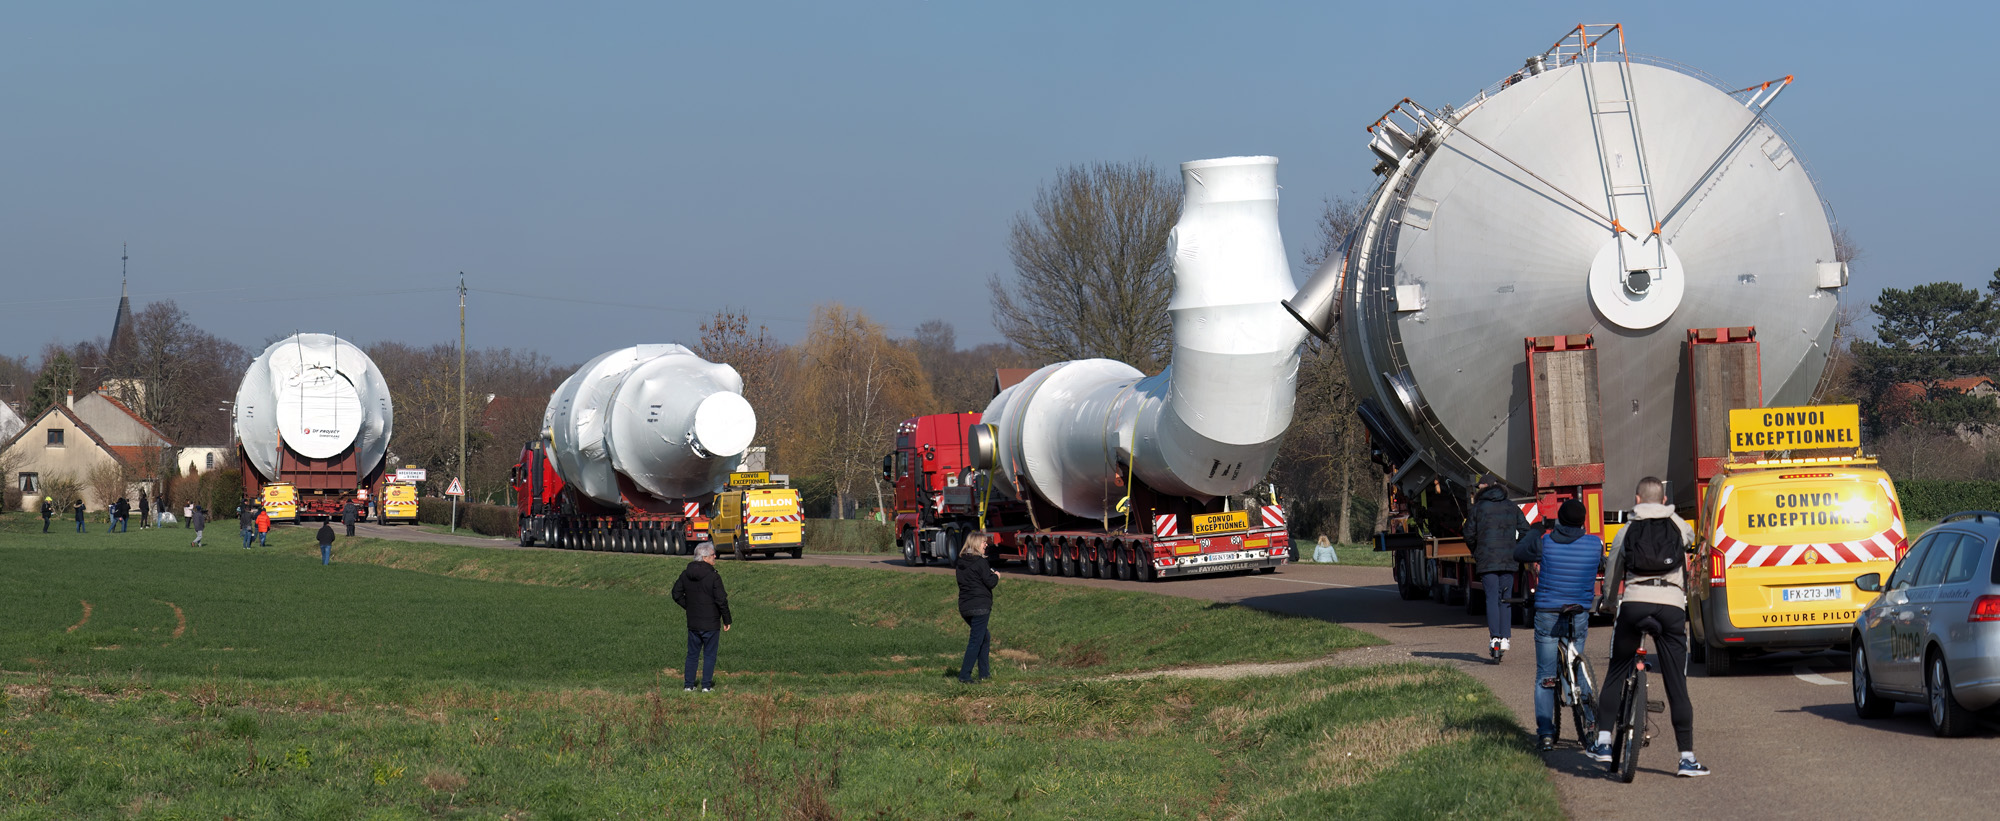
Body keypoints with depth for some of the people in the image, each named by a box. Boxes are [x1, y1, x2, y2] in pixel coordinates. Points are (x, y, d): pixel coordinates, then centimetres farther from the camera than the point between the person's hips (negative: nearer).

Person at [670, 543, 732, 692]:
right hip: (711, 624, -5)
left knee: (692, 655, 13)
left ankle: (688, 685, 14)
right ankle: (706, 686, 5)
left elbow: (677, 595, 8)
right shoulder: (713, 577, -15)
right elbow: (721, 600, -14)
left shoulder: (685, 575, 2)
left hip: (693, 623, 5)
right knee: (709, 655, 5)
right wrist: (726, 620, -4)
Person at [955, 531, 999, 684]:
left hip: (964, 607, 8)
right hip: (980, 606, -8)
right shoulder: (980, 562, -13)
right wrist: (996, 576, 8)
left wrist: (991, 575, 15)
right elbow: (990, 582, -14)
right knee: (975, 641, -4)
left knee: (985, 637, 21)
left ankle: (984, 673, 22)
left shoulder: (961, 562, 11)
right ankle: (964, 676, -7)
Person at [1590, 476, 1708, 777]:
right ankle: (1687, 757, 0)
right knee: (1676, 684, 2)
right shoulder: (1679, 527, 15)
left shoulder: (1627, 531, 14)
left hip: (1634, 602, 0)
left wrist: (1607, 604, 39)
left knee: (1616, 674, 15)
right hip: (1672, 605, 0)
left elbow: (1612, 574, 21)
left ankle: (1603, 741, 8)